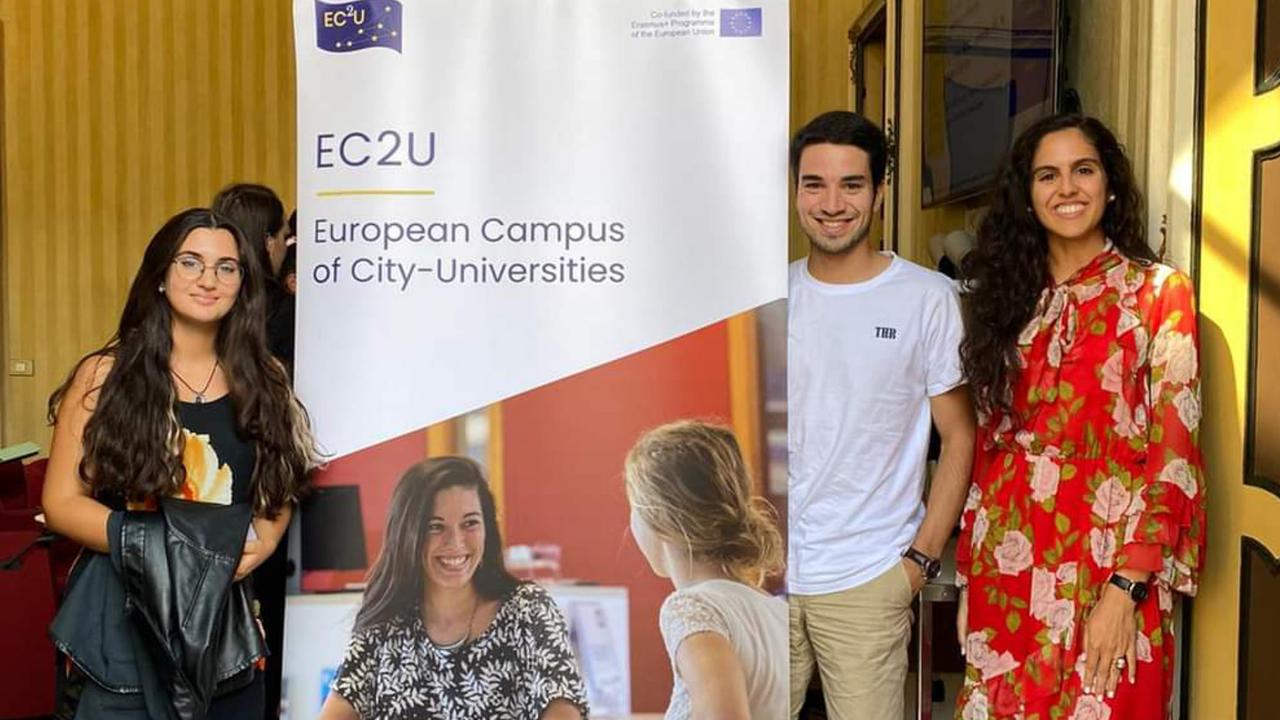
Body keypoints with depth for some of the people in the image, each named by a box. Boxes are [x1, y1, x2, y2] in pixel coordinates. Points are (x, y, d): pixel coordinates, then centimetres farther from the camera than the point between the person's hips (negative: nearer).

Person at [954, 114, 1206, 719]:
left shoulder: (1159, 291, -2)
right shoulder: (1006, 296, 9)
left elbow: (1173, 455, -8)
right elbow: (987, 447, 9)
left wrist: (1125, 590, -16)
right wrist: (970, 579, 7)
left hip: (1106, 577, -3)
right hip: (1005, 575, 4)